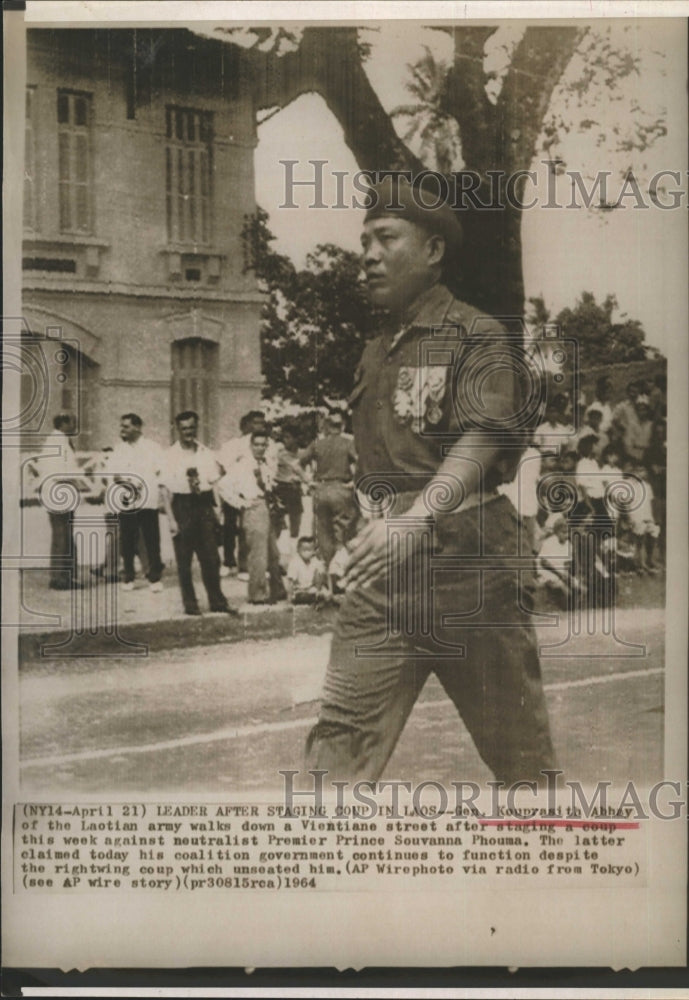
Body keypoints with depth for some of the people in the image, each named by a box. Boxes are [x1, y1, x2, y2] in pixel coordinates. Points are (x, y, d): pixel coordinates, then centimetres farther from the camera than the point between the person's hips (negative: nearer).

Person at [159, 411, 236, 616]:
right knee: (183, 561, 4)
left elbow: (215, 481, 13)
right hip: (182, 507, -3)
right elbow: (165, 490, -5)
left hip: (204, 506, 3)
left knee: (211, 558, 5)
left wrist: (215, 512, 6)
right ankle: (189, 604, 14)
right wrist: (171, 519, -12)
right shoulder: (171, 455, -3)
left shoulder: (206, 453, 8)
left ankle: (217, 601, 16)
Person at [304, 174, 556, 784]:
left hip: (466, 556, -5)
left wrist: (419, 517, -33)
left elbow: (481, 440, -18)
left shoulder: (476, 335, -3)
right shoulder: (376, 354, 19)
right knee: (342, 737, -4)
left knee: (517, 742, 7)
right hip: (385, 571, 6)